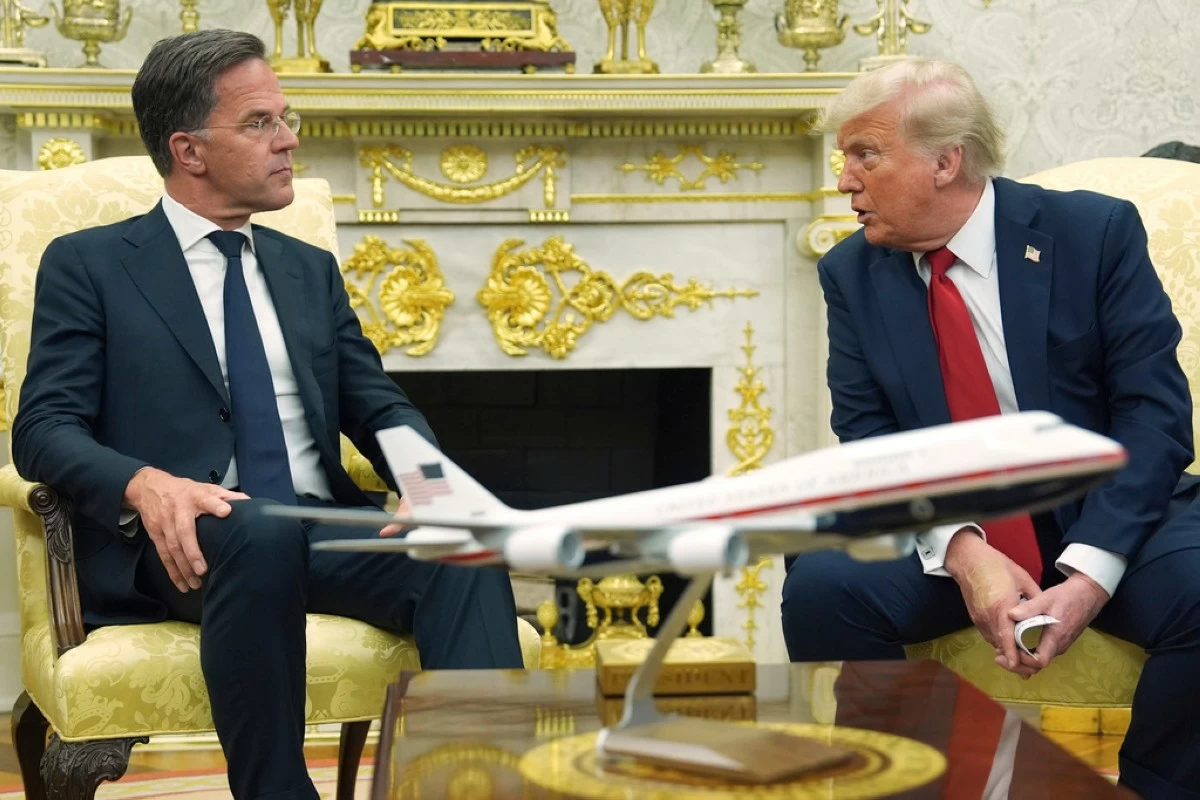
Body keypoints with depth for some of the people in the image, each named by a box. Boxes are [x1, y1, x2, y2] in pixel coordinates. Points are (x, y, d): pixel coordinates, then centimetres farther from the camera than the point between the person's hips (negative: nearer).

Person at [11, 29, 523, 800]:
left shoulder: (311, 269, 22)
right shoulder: (88, 264, 8)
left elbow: (380, 408, 15)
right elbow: (45, 428, -2)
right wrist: (145, 484, -24)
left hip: (321, 534, 4)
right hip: (188, 543, -4)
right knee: (261, 530, -39)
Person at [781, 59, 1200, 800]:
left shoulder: (1094, 231, -7)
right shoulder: (852, 273, 2)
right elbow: (868, 436, -4)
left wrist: (1089, 571, -24)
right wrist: (960, 547, -23)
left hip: (1106, 517, -1)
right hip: (942, 532, 2)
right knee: (822, 588, -27)